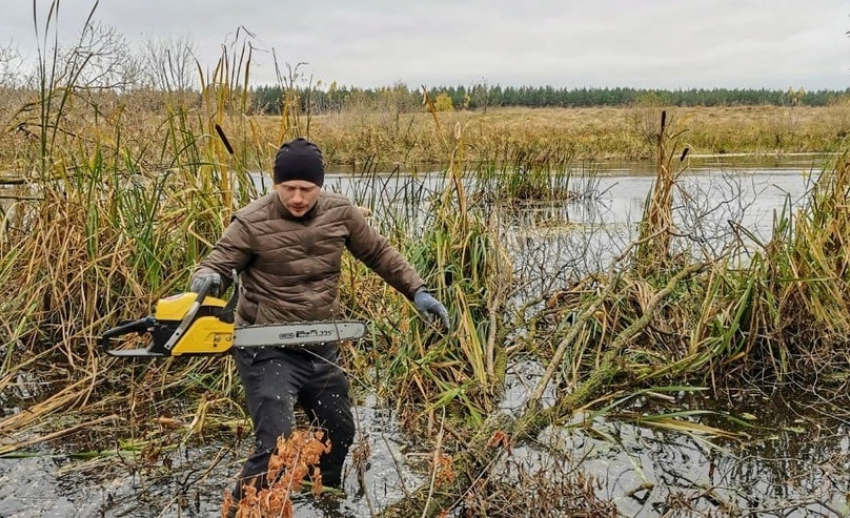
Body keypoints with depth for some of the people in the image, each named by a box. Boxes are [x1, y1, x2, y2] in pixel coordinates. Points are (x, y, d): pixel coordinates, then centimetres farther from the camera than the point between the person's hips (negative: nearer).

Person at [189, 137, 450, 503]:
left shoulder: (340, 212, -3)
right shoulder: (252, 222, -15)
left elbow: (379, 253, 11)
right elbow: (216, 264, -11)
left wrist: (417, 292, 7)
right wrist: (205, 278, -35)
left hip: (320, 347, 6)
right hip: (268, 351, -6)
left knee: (339, 433, 22)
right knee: (276, 445, -19)